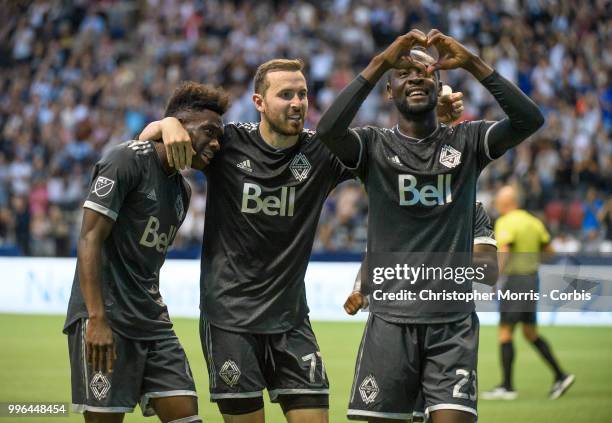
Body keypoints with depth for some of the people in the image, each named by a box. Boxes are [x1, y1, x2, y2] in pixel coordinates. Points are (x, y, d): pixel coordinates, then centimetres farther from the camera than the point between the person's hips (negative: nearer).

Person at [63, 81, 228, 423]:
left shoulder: (183, 190, 17)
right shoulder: (129, 160, -8)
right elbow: (91, 238, -15)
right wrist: (97, 319, -22)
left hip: (153, 323, 8)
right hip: (106, 320, -8)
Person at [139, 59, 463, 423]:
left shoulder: (321, 151, 0)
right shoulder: (227, 144, -4)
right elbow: (148, 137, 4)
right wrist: (169, 123, -19)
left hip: (290, 320, 2)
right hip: (230, 319, -2)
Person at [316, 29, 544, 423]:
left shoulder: (467, 141, 7)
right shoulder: (374, 146, 3)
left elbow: (530, 120, -9)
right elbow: (329, 130, -18)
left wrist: (473, 64, -18)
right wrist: (380, 63, -22)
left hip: (455, 320, 1)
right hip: (391, 319, 0)